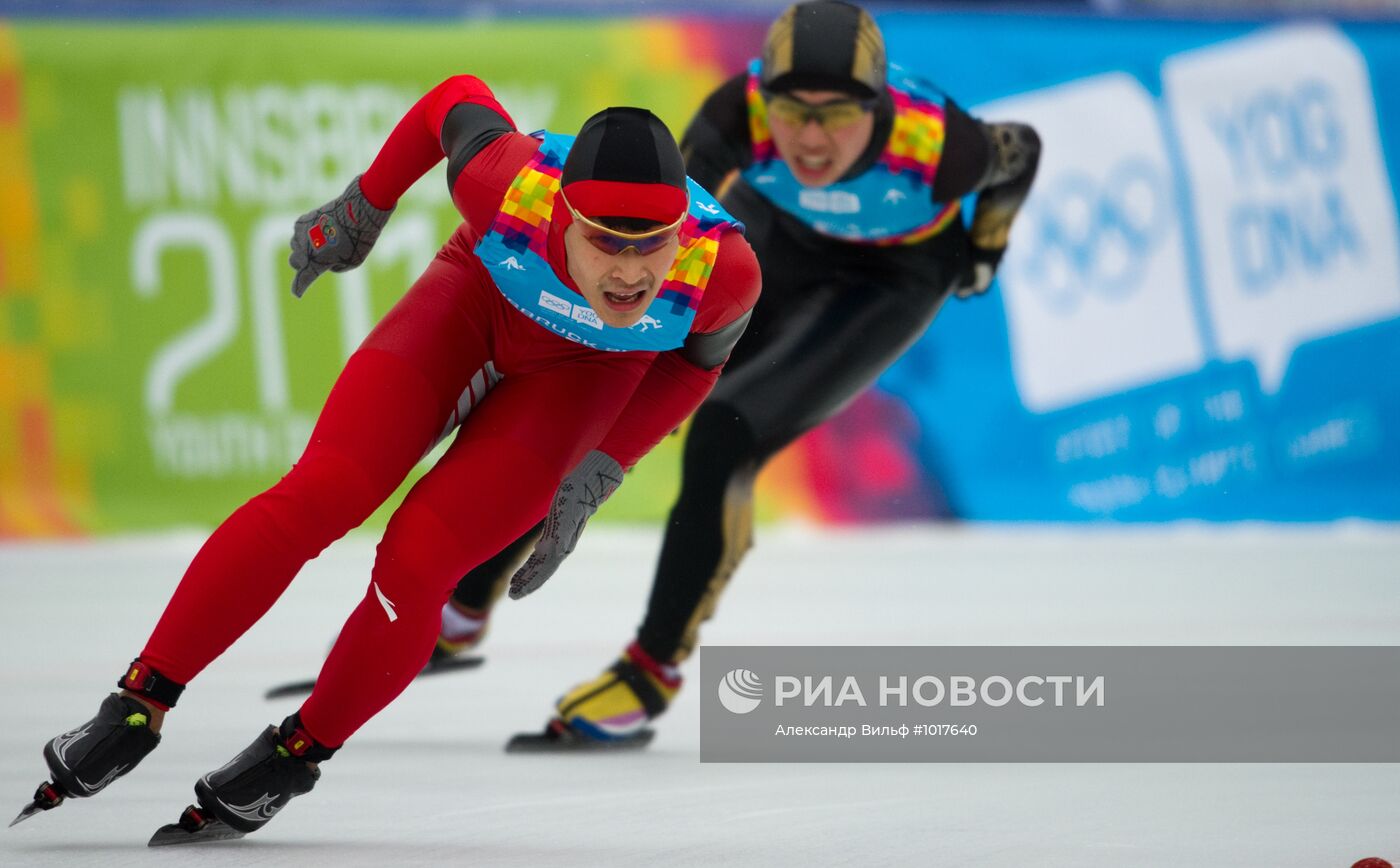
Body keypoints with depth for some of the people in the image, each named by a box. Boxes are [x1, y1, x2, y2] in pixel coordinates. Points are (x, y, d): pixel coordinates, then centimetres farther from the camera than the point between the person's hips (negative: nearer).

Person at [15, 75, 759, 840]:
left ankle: (297, 755, 7)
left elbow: (699, 357, -11)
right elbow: (456, 102, -13)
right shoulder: (512, 185, -37)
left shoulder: (722, 267, -37)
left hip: (588, 369, -1)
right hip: (478, 297, 1)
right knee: (317, 498, -17)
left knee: (415, 562, -17)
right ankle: (139, 705, -5)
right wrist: (361, 210, 2)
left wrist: (598, 475, -14)